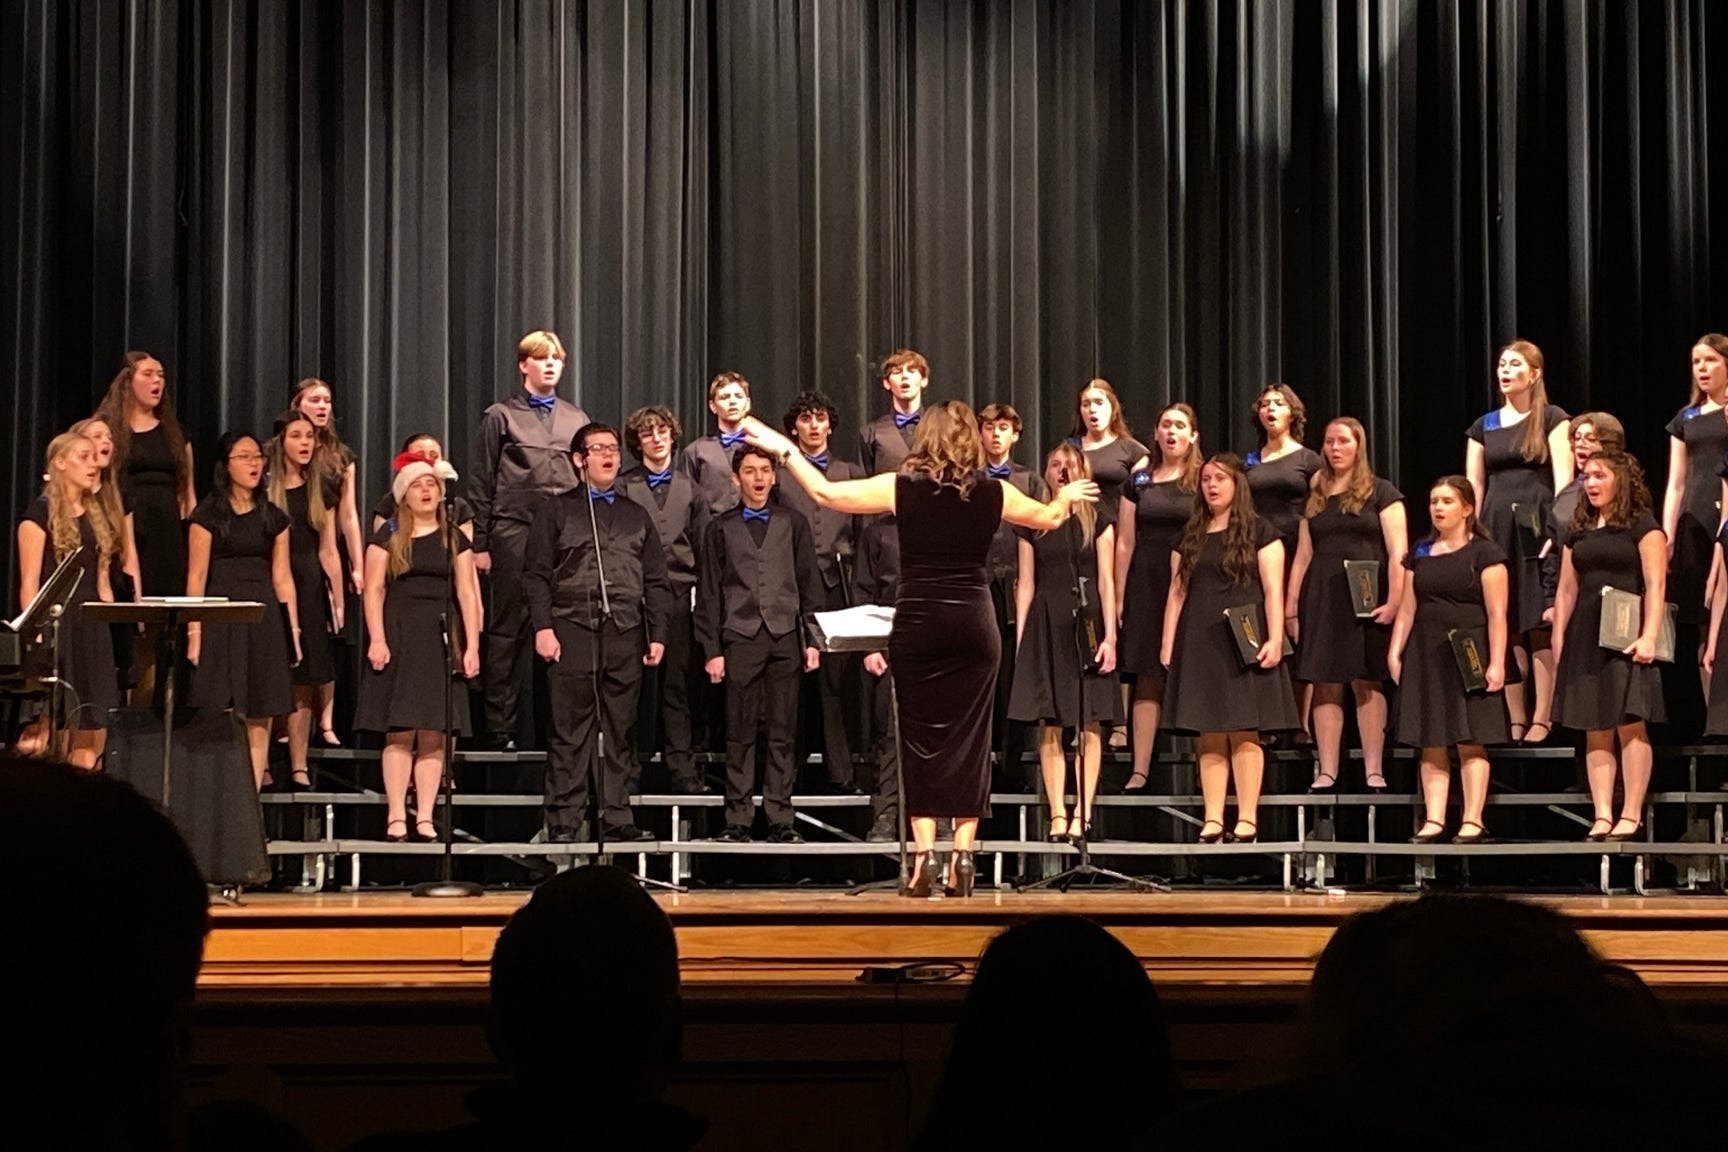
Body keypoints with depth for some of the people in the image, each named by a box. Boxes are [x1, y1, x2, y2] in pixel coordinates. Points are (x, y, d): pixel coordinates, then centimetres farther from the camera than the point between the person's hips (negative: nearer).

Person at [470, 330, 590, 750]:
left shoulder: (576, 419, 17)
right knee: (508, 629, -2)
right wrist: (479, 544, -2)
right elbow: (481, 483, 4)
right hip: (515, 533, -3)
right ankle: (500, 726, 2)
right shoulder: (501, 416, 6)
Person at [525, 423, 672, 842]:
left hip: (625, 635, 3)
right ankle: (563, 821, -2)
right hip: (573, 632, -3)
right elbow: (536, 574, 2)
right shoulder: (557, 511, 10)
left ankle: (616, 818, 7)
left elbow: (656, 582, 17)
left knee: (618, 731, 4)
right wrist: (543, 627, -9)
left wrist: (657, 634, 8)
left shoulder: (636, 516, 20)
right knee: (570, 732, -3)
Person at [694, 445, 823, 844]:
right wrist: (711, 650, 0)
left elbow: (809, 585, 12)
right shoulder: (720, 528, 9)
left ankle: (779, 819, 5)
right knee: (740, 733, -1)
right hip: (740, 638, -1)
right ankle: (738, 819, 3)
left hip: (785, 636, 1)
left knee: (781, 733, 1)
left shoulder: (793, 524, 12)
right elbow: (709, 593, 7)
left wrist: (812, 639, 4)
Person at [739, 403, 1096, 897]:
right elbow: (1049, 517, 21)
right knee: (967, 738, 5)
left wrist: (785, 450, 19)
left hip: (917, 623, -1)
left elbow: (826, 493, 5)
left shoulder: (902, 487, -2)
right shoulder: (993, 493, 3)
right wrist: (1067, 497, 45)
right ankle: (963, 855, 4)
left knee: (920, 737, 5)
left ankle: (924, 854, -1)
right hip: (973, 624, 1)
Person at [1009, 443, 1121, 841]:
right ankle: (1057, 814, 0)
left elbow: (1106, 581, 2)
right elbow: (1026, 584, 10)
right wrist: (1020, 639, 3)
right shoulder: (1034, 524, 12)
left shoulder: (1097, 521, 7)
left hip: (1086, 623, -1)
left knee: (1088, 726, -3)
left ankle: (1082, 813, -2)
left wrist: (1110, 635, -7)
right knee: (1049, 727, -2)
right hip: (1045, 624, 1)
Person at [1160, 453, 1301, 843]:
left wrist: (1275, 639, -11)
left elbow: (1273, 590, -2)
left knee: (1244, 731, -7)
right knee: (1210, 736, 1)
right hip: (1199, 643, 4)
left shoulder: (1259, 532, 4)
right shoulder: (1190, 536, 16)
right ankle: (1213, 820, 1)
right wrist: (1168, 643, 8)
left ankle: (1247, 819, -5)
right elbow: (1177, 592, 15)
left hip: (1243, 642, -4)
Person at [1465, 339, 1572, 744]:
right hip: (1495, 529, 4)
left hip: (1536, 526, -4)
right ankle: (1514, 721, 7)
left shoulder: (1551, 419, 3)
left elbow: (1563, 478, -5)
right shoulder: (1484, 426, 15)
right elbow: (1474, 487, 14)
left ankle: (1542, 719, -2)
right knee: (1505, 628, 2)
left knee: (1540, 627, -5)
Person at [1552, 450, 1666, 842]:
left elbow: (1655, 586, -7)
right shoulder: (1578, 532, 17)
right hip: (1585, 639, 6)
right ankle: (1602, 816, 3)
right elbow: (1566, 591, 18)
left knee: (1630, 724, -8)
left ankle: (1631, 815, -6)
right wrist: (1558, 642, 12)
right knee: (1595, 731, 3)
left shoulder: (1642, 527, 1)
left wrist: (1648, 636, -16)